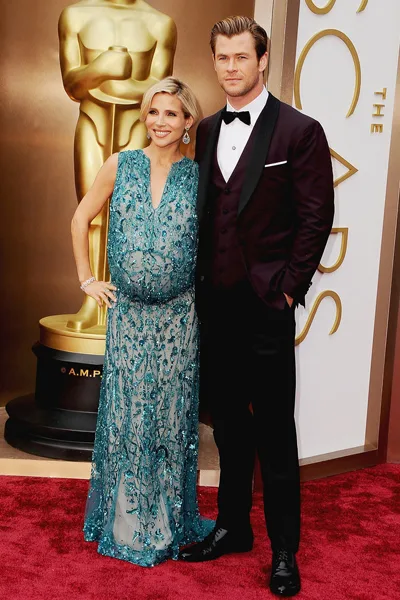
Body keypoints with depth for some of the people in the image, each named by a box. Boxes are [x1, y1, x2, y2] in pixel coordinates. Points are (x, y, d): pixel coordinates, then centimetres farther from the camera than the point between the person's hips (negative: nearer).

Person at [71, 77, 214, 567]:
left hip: (178, 315, 0)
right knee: (125, 413, 7)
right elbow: (80, 220, 10)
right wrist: (87, 279, 6)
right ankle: (124, 521, 26)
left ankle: (168, 521, 27)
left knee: (172, 414, 9)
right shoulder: (120, 166, 1)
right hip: (127, 314, 0)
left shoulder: (198, 176, 0)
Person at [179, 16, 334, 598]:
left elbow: (316, 218, -7)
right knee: (228, 423, 16)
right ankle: (232, 526, 33)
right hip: (215, 302, 6)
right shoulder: (206, 131, 12)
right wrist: (199, 280, 7)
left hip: (265, 305, -5)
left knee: (275, 431, 4)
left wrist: (288, 288, -9)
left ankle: (284, 550, 20)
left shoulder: (300, 131, -5)